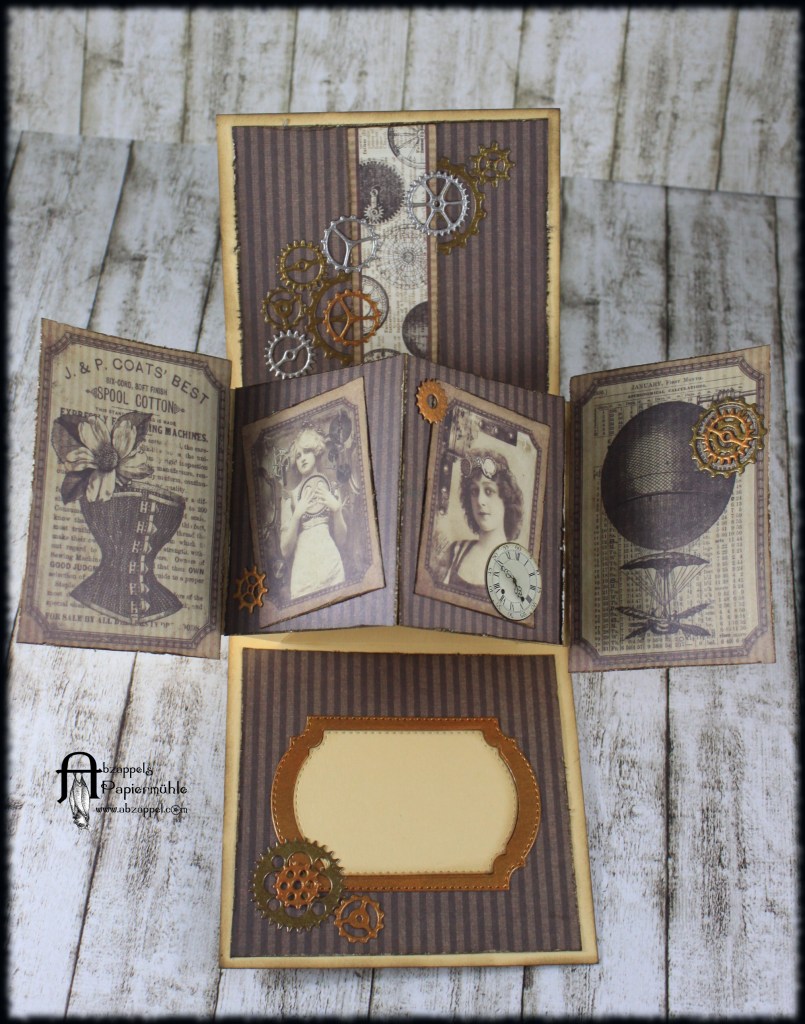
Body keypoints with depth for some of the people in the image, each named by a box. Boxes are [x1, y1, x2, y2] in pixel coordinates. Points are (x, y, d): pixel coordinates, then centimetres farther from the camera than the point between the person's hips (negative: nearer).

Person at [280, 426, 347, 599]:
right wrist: (297, 514, -8)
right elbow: (285, 551, 3)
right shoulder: (290, 497, 8)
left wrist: (337, 509, -4)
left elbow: (341, 538, 11)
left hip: (330, 564, 1)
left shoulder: (330, 489, 12)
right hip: (302, 570, -1)